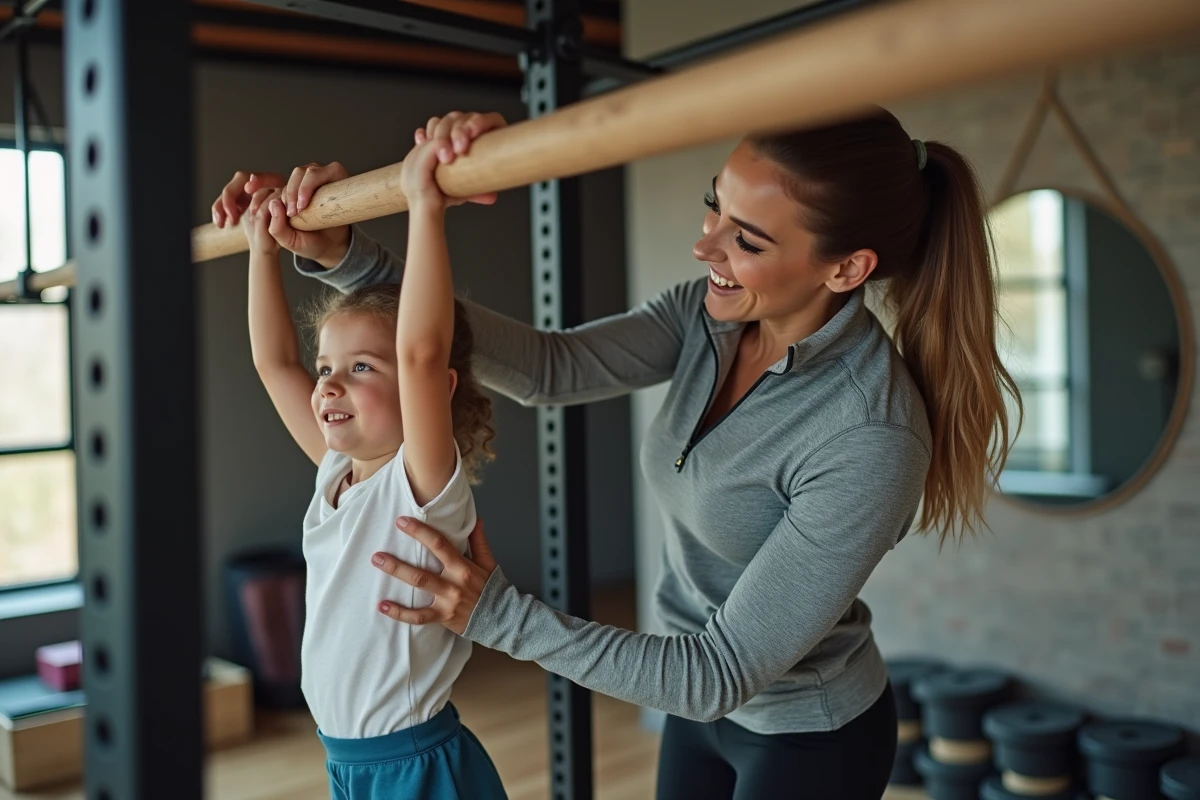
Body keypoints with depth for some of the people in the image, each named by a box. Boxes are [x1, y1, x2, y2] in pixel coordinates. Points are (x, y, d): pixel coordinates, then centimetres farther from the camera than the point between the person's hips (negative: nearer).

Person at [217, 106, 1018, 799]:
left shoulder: (870, 439, -33)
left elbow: (722, 669, -28)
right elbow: (546, 368, -17)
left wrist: (499, 613, -31)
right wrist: (346, 255, -23)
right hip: (704, 703, 6)